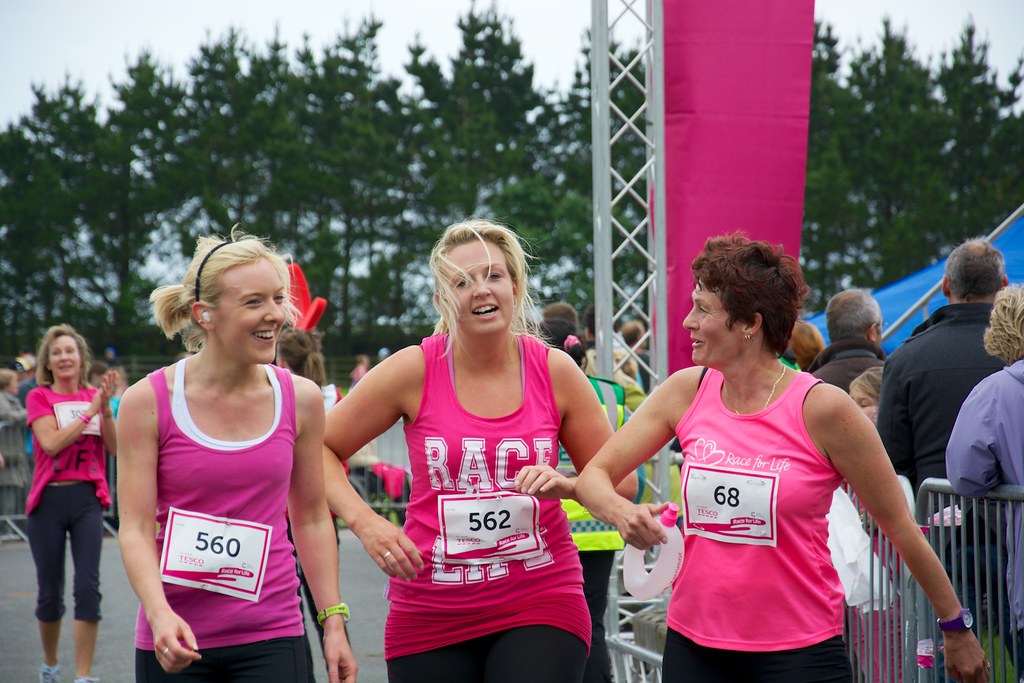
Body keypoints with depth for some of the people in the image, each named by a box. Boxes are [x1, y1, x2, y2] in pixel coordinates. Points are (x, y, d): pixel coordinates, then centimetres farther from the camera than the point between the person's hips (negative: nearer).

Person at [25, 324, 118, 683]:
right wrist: (90, 411, -16)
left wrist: (106, 407, -12)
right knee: (50, 590, 8)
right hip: (48, 500, -1)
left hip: (87, 498, 1)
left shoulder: (94, 397, 8)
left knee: (88, 586, -9)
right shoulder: (40, 397, 0)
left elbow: (115, 448, 0)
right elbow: (51, 443, -15)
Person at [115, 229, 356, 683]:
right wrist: (159, 613, -22)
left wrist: (333, 622, 6)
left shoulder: (301, 399, 2)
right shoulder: (148, 401, -4)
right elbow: (135, 528, -6)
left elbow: (311, 520, 10)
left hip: (272, 641, 1)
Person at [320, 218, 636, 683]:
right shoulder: (414, 371, -4)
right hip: (430, 615, 0)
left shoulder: (554, 370, 0)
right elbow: (318, 449, 3)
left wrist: (565, 485, -12)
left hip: (540, 603, 0)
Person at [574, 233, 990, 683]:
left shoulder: (822, 408, -10)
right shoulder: (687, 392, 2)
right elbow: (593, 475, 7)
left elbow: (900, 528, -2)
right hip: (693, 645, 4)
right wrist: (621, 512, -16)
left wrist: (956, 629, 4)